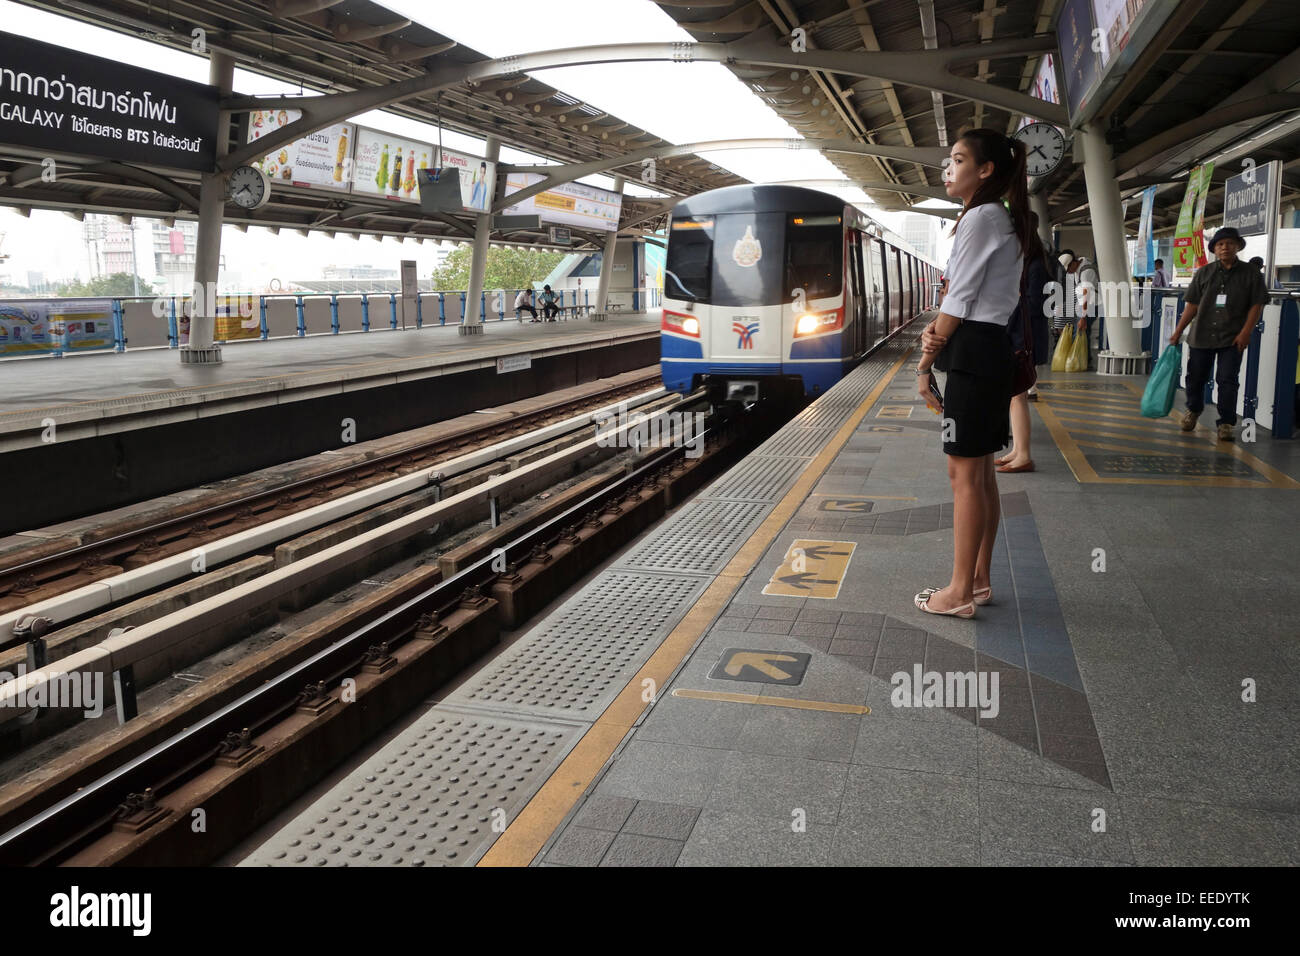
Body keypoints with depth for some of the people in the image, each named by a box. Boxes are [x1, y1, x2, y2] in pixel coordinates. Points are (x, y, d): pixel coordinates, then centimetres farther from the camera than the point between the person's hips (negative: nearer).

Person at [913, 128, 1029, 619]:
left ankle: (960, 592, 0)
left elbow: (960, 299, -14)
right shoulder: (1006, 221, 19)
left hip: (974, 355, -10)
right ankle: (978, 580, 20)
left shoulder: (981, 217, -12)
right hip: (993, 351, 10)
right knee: (980, 471, 12)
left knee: (964, 472, -6)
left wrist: (926, 362, -8)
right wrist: (936, 331, -2)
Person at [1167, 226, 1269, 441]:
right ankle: (1193, 410, 37)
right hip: (1201, 335, 2)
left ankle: (1227, 423, 2)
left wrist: (1245, 332, -10)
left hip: (1232, 339, -2)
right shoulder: (1204, 273, 6)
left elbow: (1256, 305, 0)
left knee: (1227, 380, -6)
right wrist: (1178, 331, 3)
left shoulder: (1250, 274, 1)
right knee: (1196, 376, 12)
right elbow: (1192, 305, 7)